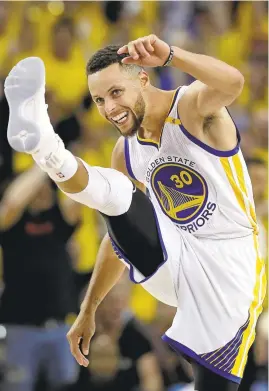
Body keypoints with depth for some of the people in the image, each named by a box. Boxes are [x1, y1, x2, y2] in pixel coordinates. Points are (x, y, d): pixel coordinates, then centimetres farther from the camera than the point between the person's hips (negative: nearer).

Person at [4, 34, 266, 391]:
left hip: (227, 268, -4)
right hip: (174, 263, 5)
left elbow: (232, 83, -37)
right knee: (114, 191, -20)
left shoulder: (194, 106, -12)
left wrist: (169, 55, -54)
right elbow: (121, 232, 20)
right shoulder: (126, 152, 8)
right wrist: (89, 311, 21)